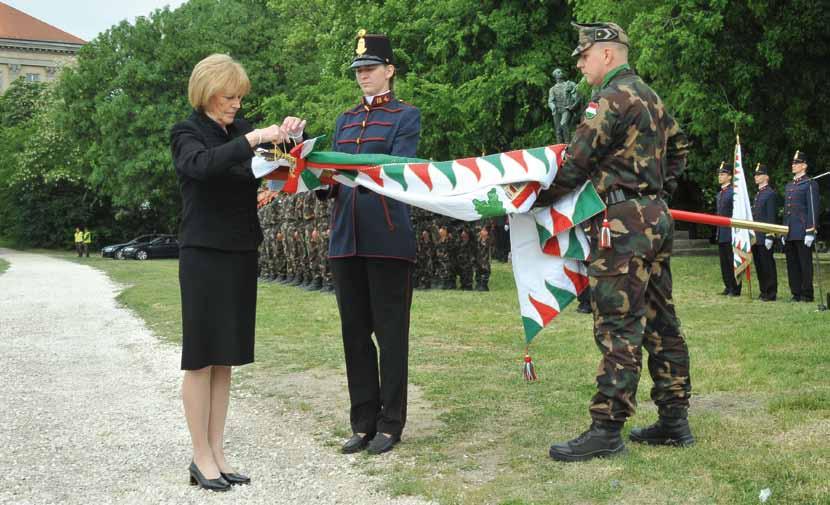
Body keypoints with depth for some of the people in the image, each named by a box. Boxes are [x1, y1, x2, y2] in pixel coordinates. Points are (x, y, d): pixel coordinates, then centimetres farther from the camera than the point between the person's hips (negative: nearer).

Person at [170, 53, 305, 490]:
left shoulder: (240, 130, 11)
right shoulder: (187, 134, -5)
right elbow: (202, 164, -27)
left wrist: (288, 136, -7)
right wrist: (254, 140, -33)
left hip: (241, 256, 6)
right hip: (204, 257, -6)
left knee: (224, 359, 8)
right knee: (201, 359, -1)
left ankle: (217, 452, 15)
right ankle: (201, 458, 6)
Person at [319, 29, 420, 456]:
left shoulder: (406, 116, 2)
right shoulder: (345, 120, 18)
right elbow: (333, 176, 15)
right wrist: (322, 182, -7)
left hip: (388, 239, -5)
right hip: (345, 239, 6)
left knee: (390, 333, 1)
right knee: (354, 333, 8)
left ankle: (390, 424, 10)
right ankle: (363, 423, 17)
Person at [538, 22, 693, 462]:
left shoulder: (611, 98, -11)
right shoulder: (650, 97, 18)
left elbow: (574, 162, -13)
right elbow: (678, 144, 31)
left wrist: (537, 199, -1)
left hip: (623, 223, -9)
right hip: (656, 217, 10)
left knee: (618, 327, -10)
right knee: (659, 321, 11)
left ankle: (606, 429, -8)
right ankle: (674, 420, 16)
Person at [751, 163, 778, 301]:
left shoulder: (771, 194, -8)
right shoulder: (757, 194, 19)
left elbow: (771, 217, -14)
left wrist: (769, 236, -18)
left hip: (764, 236, -9)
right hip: (756, 237, 9)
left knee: (767, 265, -4)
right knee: (759, 265, 11)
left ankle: (771, 293, 0)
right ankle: (764, 291, 18)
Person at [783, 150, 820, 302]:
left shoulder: (810, 184, -4)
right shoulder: (789, 185, 18)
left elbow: (813, 209, -10)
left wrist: (811, 232, -16)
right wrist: (784, 231, 18)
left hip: (803, 232, -7)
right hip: (790, 233, 7)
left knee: (805, 263, -2)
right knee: (792, 264, 8)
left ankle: (807, 294, 3)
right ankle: (796, 293, 14)